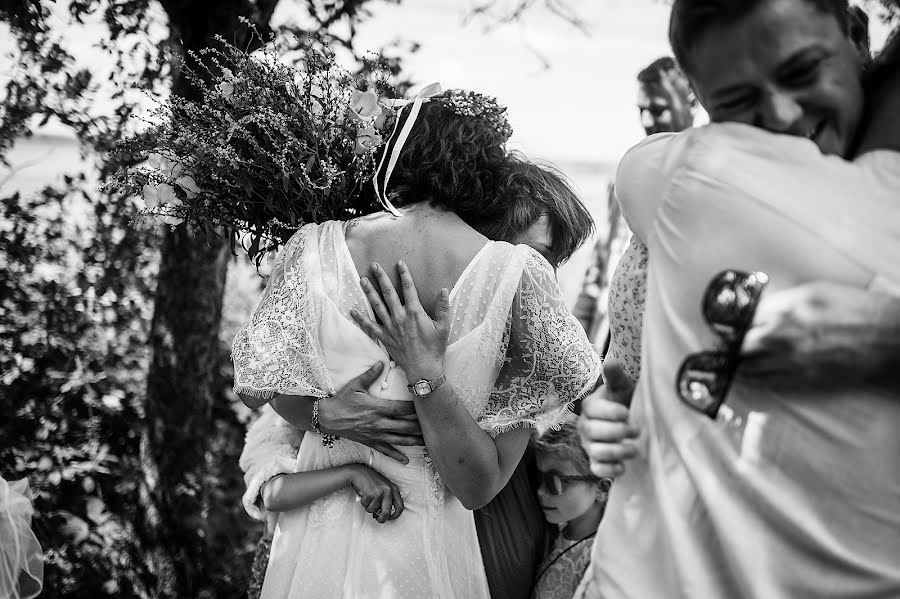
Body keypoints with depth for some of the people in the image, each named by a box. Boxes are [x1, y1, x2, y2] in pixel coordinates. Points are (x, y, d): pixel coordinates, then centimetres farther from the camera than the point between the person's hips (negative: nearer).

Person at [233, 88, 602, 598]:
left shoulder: (313, 250, -11)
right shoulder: (520, 274, -15)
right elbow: (479, 488, -14)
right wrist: (427, 375, -16)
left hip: (312, 553, 2)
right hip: (428, 556, -1)